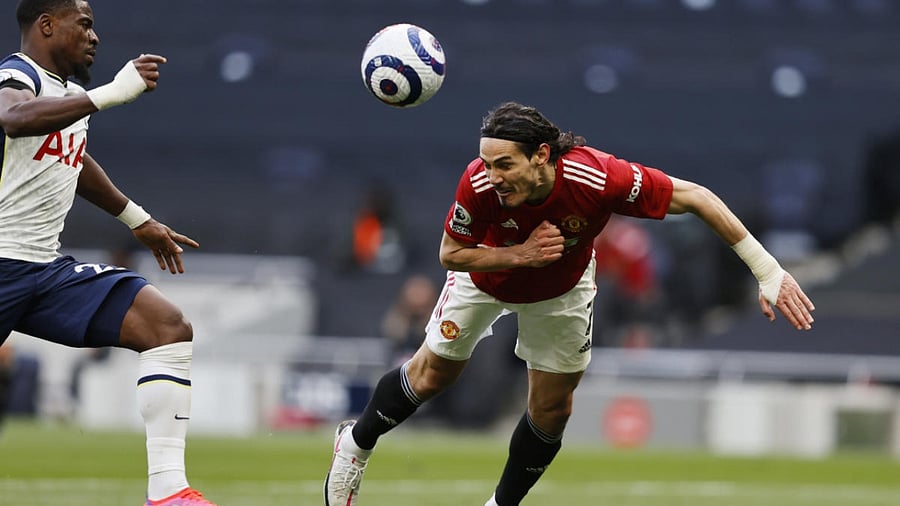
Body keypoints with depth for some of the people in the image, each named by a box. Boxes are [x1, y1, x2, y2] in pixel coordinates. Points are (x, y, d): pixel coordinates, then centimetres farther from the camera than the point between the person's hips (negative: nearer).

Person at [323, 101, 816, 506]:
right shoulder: (480, 183, -41)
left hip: (562, 289, 1)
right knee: (432, 374, 14)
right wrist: (520, 254, -40)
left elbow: (696, 197, -33)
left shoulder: (600, 178, -44)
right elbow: (450, 253, -23)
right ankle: (356, 444, 41)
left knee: (552, 407, 7)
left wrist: (768, 271, -32)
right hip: (486, 274, -1)